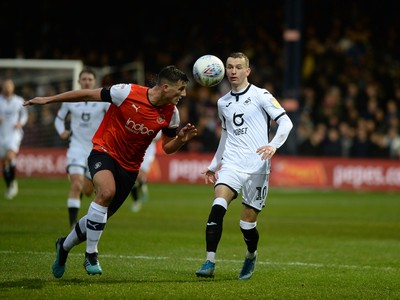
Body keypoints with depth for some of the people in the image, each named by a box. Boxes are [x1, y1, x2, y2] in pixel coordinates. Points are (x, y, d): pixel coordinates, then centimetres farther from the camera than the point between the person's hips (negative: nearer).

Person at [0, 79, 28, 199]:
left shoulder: (19, 101, 3)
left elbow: (24, 115, 16)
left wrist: (20, 123, -4)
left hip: (14, 133, -2)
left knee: (10, 156, -25)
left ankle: (13, 181, -8)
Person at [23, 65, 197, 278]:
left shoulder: (171, 113, -6)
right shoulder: (128, 93, -20)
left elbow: (167, 148, 7)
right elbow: (89, 95, -10)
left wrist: (181, 139, -16)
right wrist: (48, 100, -6)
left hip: (129, 166, 5)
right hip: (104, 151, -5)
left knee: (101, 217, 10)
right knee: (106, 192, -34)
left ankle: (65, 246, 39)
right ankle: (91, 256, -22)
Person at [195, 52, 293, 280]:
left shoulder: (260, 96, 0)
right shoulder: (223, 103, 17)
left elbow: (286, 122, -6)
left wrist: (273, 145, -23)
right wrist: (214, 165, 33)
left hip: (256, 167, -3)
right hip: (231, 164, 3)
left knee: (247, 223, -2)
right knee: (218, 208, -22)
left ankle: (251, 255, 31)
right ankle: (209, 263, -24)